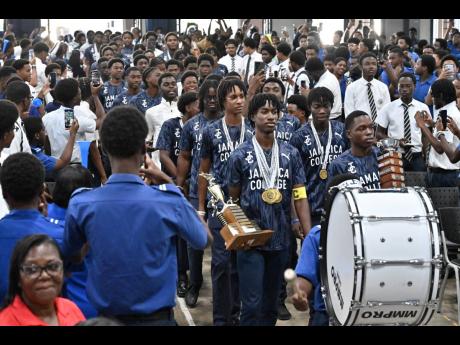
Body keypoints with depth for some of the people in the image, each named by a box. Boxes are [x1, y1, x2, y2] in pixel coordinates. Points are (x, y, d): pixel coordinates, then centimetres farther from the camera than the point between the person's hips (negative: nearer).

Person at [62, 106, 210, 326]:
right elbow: (201, 240, 2)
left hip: (106, 316, 1)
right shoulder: (169, 201, -19)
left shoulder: (81, 204, -15)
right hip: (156, 317, -1)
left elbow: (67, 253, 5)